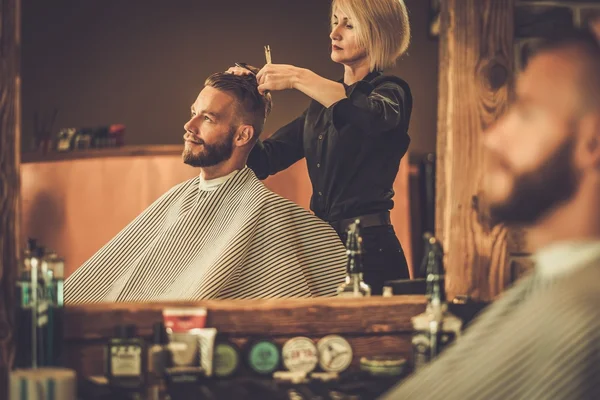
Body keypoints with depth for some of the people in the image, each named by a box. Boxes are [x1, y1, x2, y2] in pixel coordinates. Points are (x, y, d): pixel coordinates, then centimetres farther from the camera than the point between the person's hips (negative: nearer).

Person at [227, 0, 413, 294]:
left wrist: (298, 78, -27)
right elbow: (261, 161, 12)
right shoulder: (320, 105, 16)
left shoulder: (391, 91, -3)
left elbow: (376, 115, -30)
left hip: (370, 251, -6)